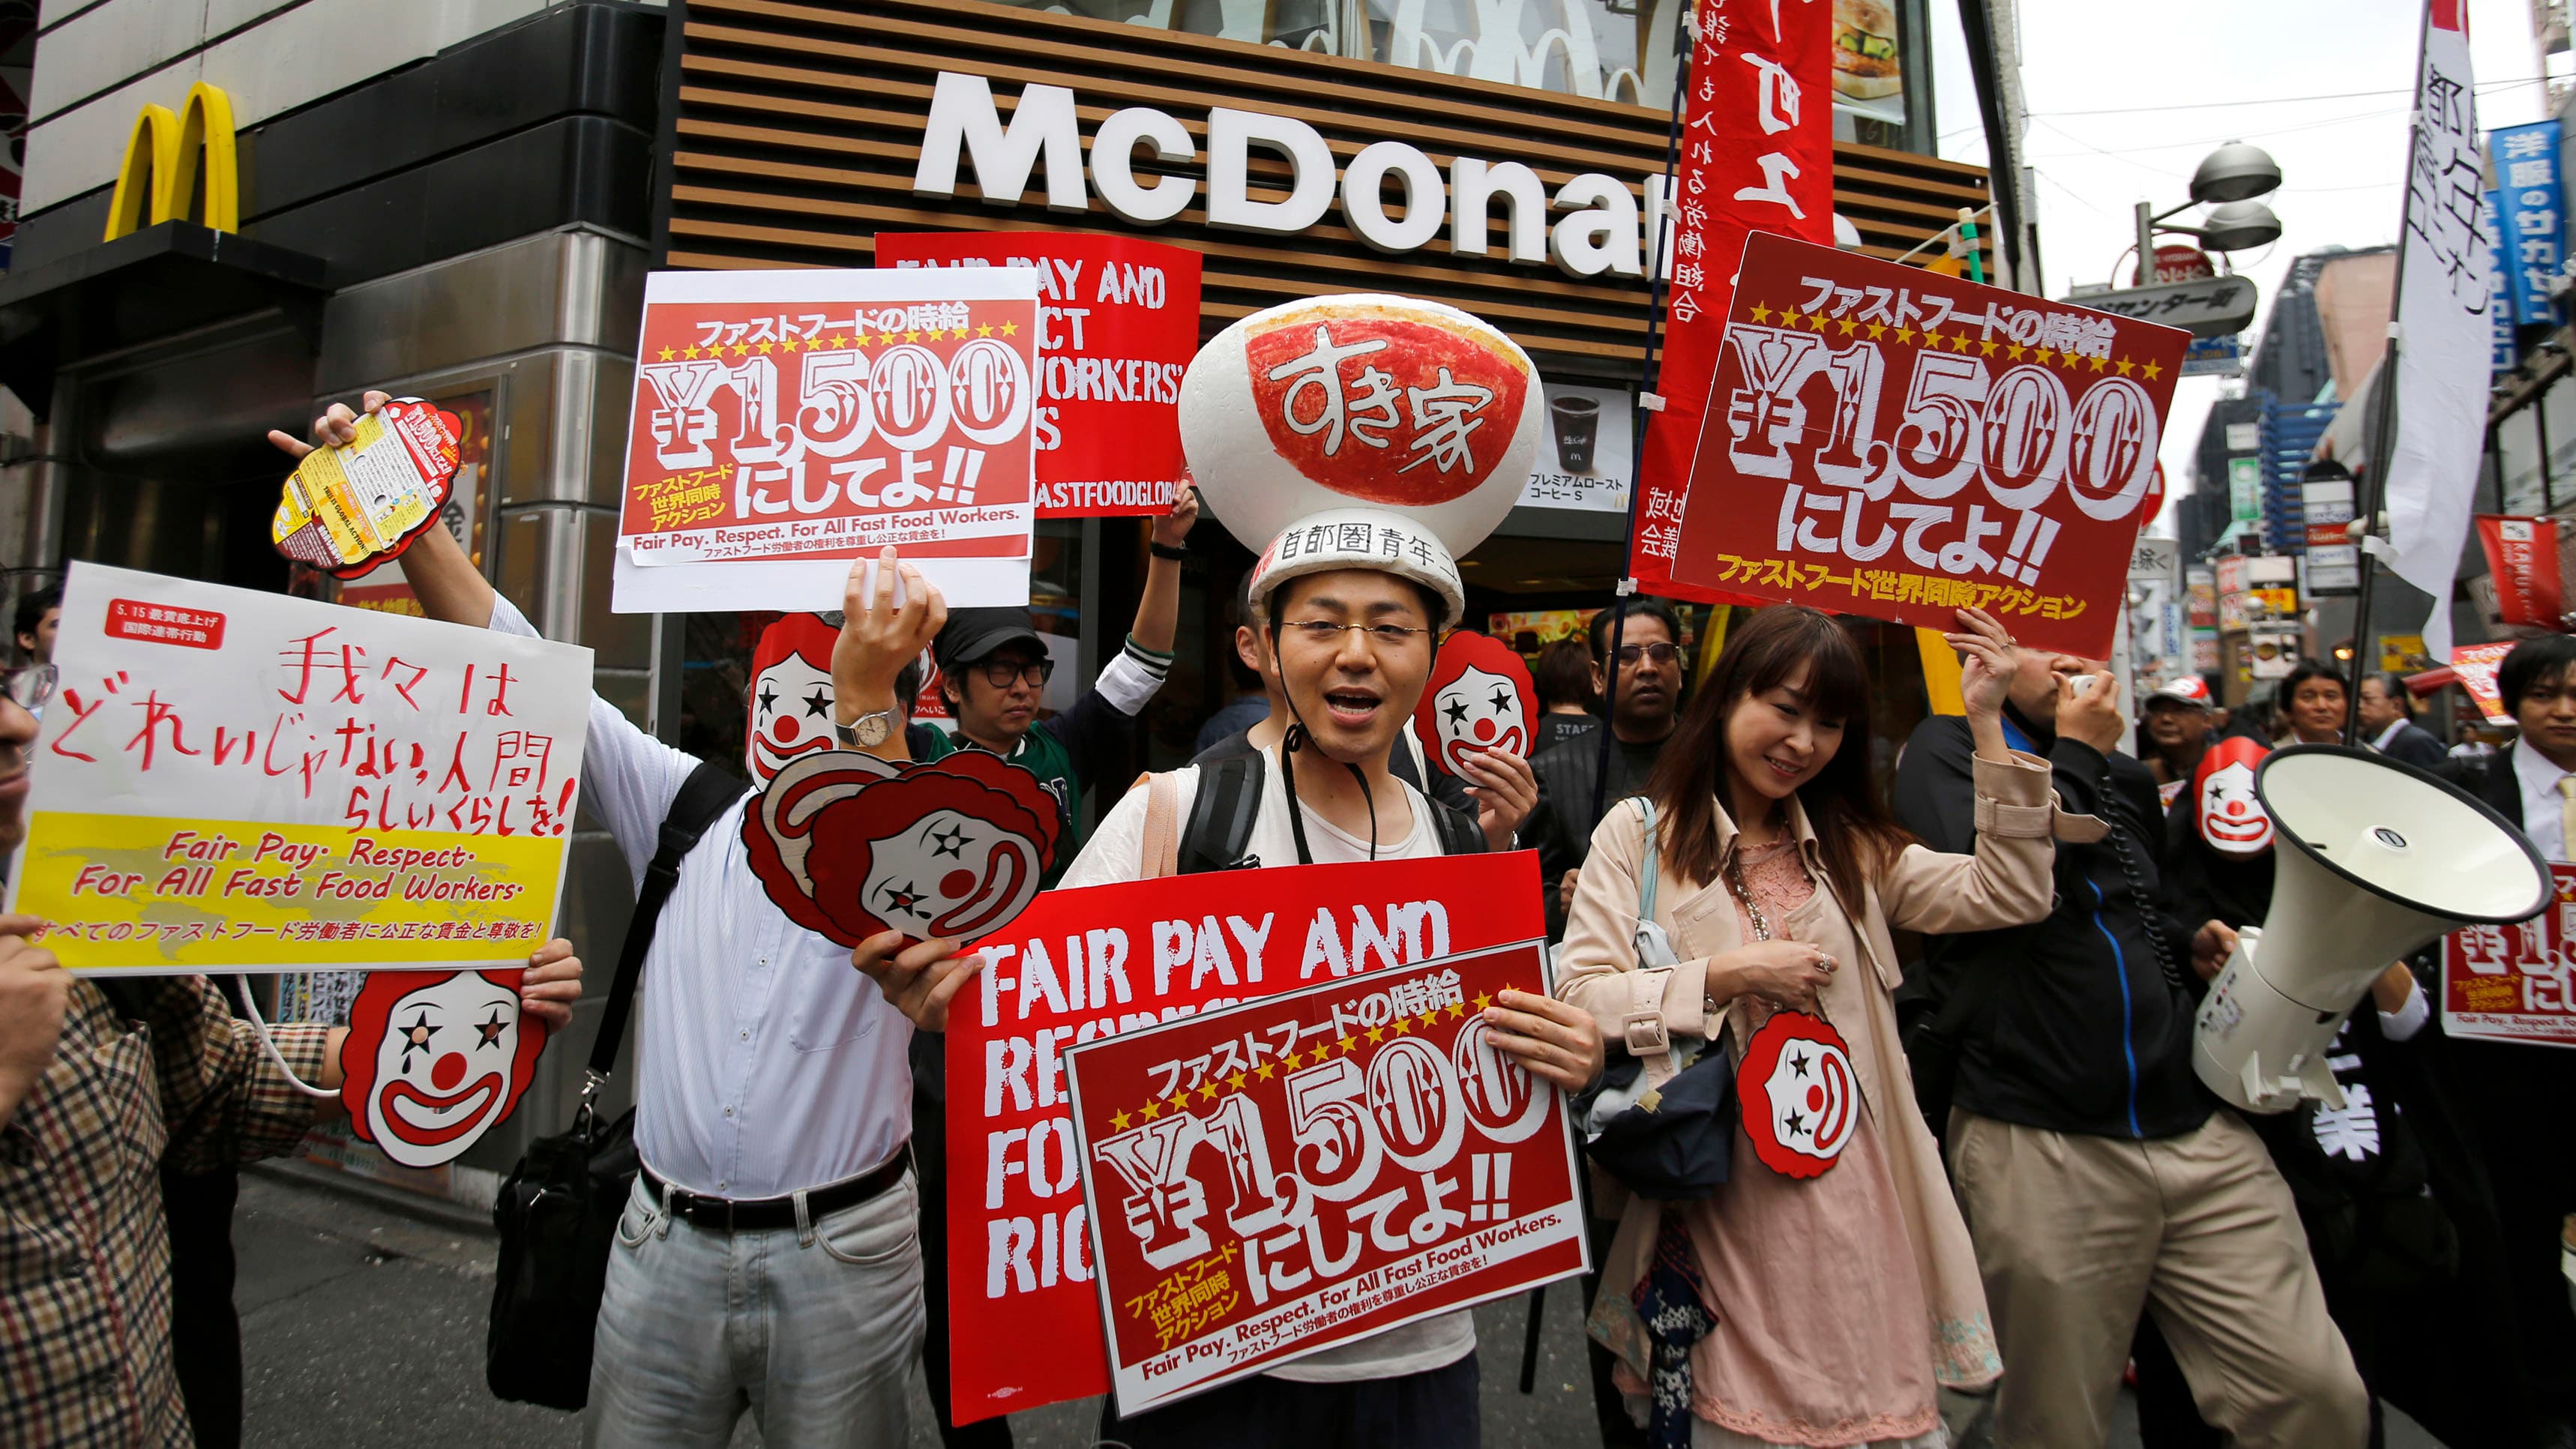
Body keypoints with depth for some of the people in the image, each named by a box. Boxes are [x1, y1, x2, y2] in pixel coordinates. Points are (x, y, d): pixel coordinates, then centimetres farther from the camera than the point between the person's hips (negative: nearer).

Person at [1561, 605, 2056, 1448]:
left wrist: (1987, 725, -4)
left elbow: (2010, 895, 0)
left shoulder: (1852, 847, 13)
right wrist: (1728, 975, -15)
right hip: (1723, 1207, -3)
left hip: (1854, 1197, 3)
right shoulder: (1639, 834, -1)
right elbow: (1576, 997, -10)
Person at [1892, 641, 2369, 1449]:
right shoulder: (1945, 750, -1)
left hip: (2197, 1128, 6)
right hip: (2039, 1145, -5)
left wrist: (2189, 943, 12)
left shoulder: (2126, 779, 17)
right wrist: (2076, 751, -8)